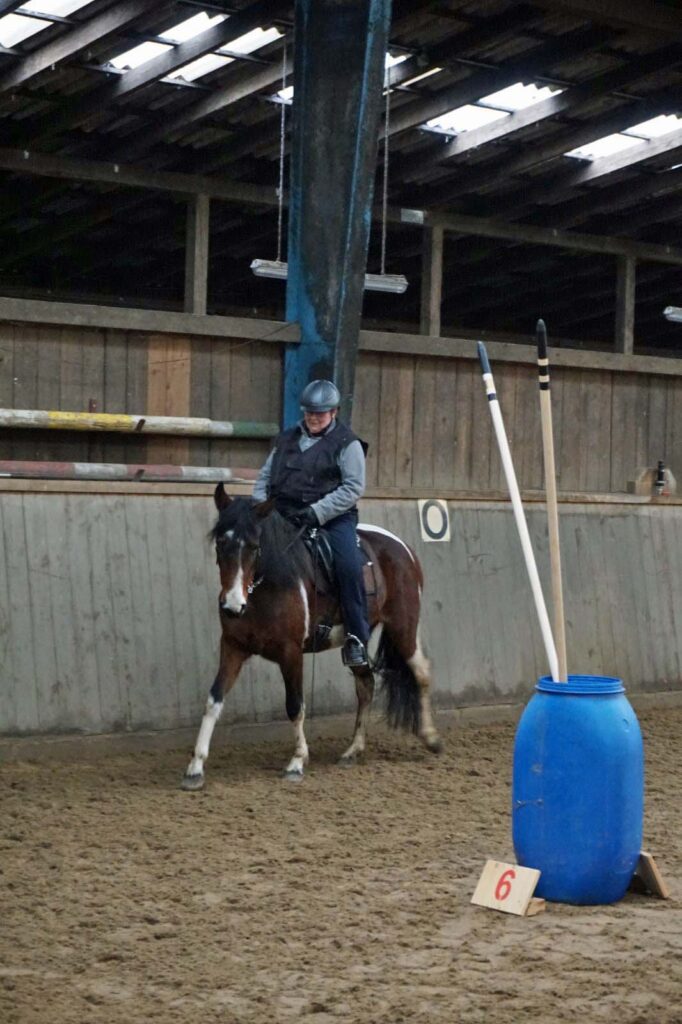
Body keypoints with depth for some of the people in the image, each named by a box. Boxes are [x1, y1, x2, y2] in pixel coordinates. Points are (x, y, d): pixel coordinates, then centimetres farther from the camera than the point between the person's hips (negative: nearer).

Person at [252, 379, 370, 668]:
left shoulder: (346, 443, 1)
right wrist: (259, 506, 0)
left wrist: (317, 512, -19)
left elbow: (353, 487, -9)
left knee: (349, 566, -27)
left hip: (333, 517, -5)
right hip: (285, 517, 5)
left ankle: (356, 637, -19)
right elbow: (266, 476, 20)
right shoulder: (287, 439, 17)